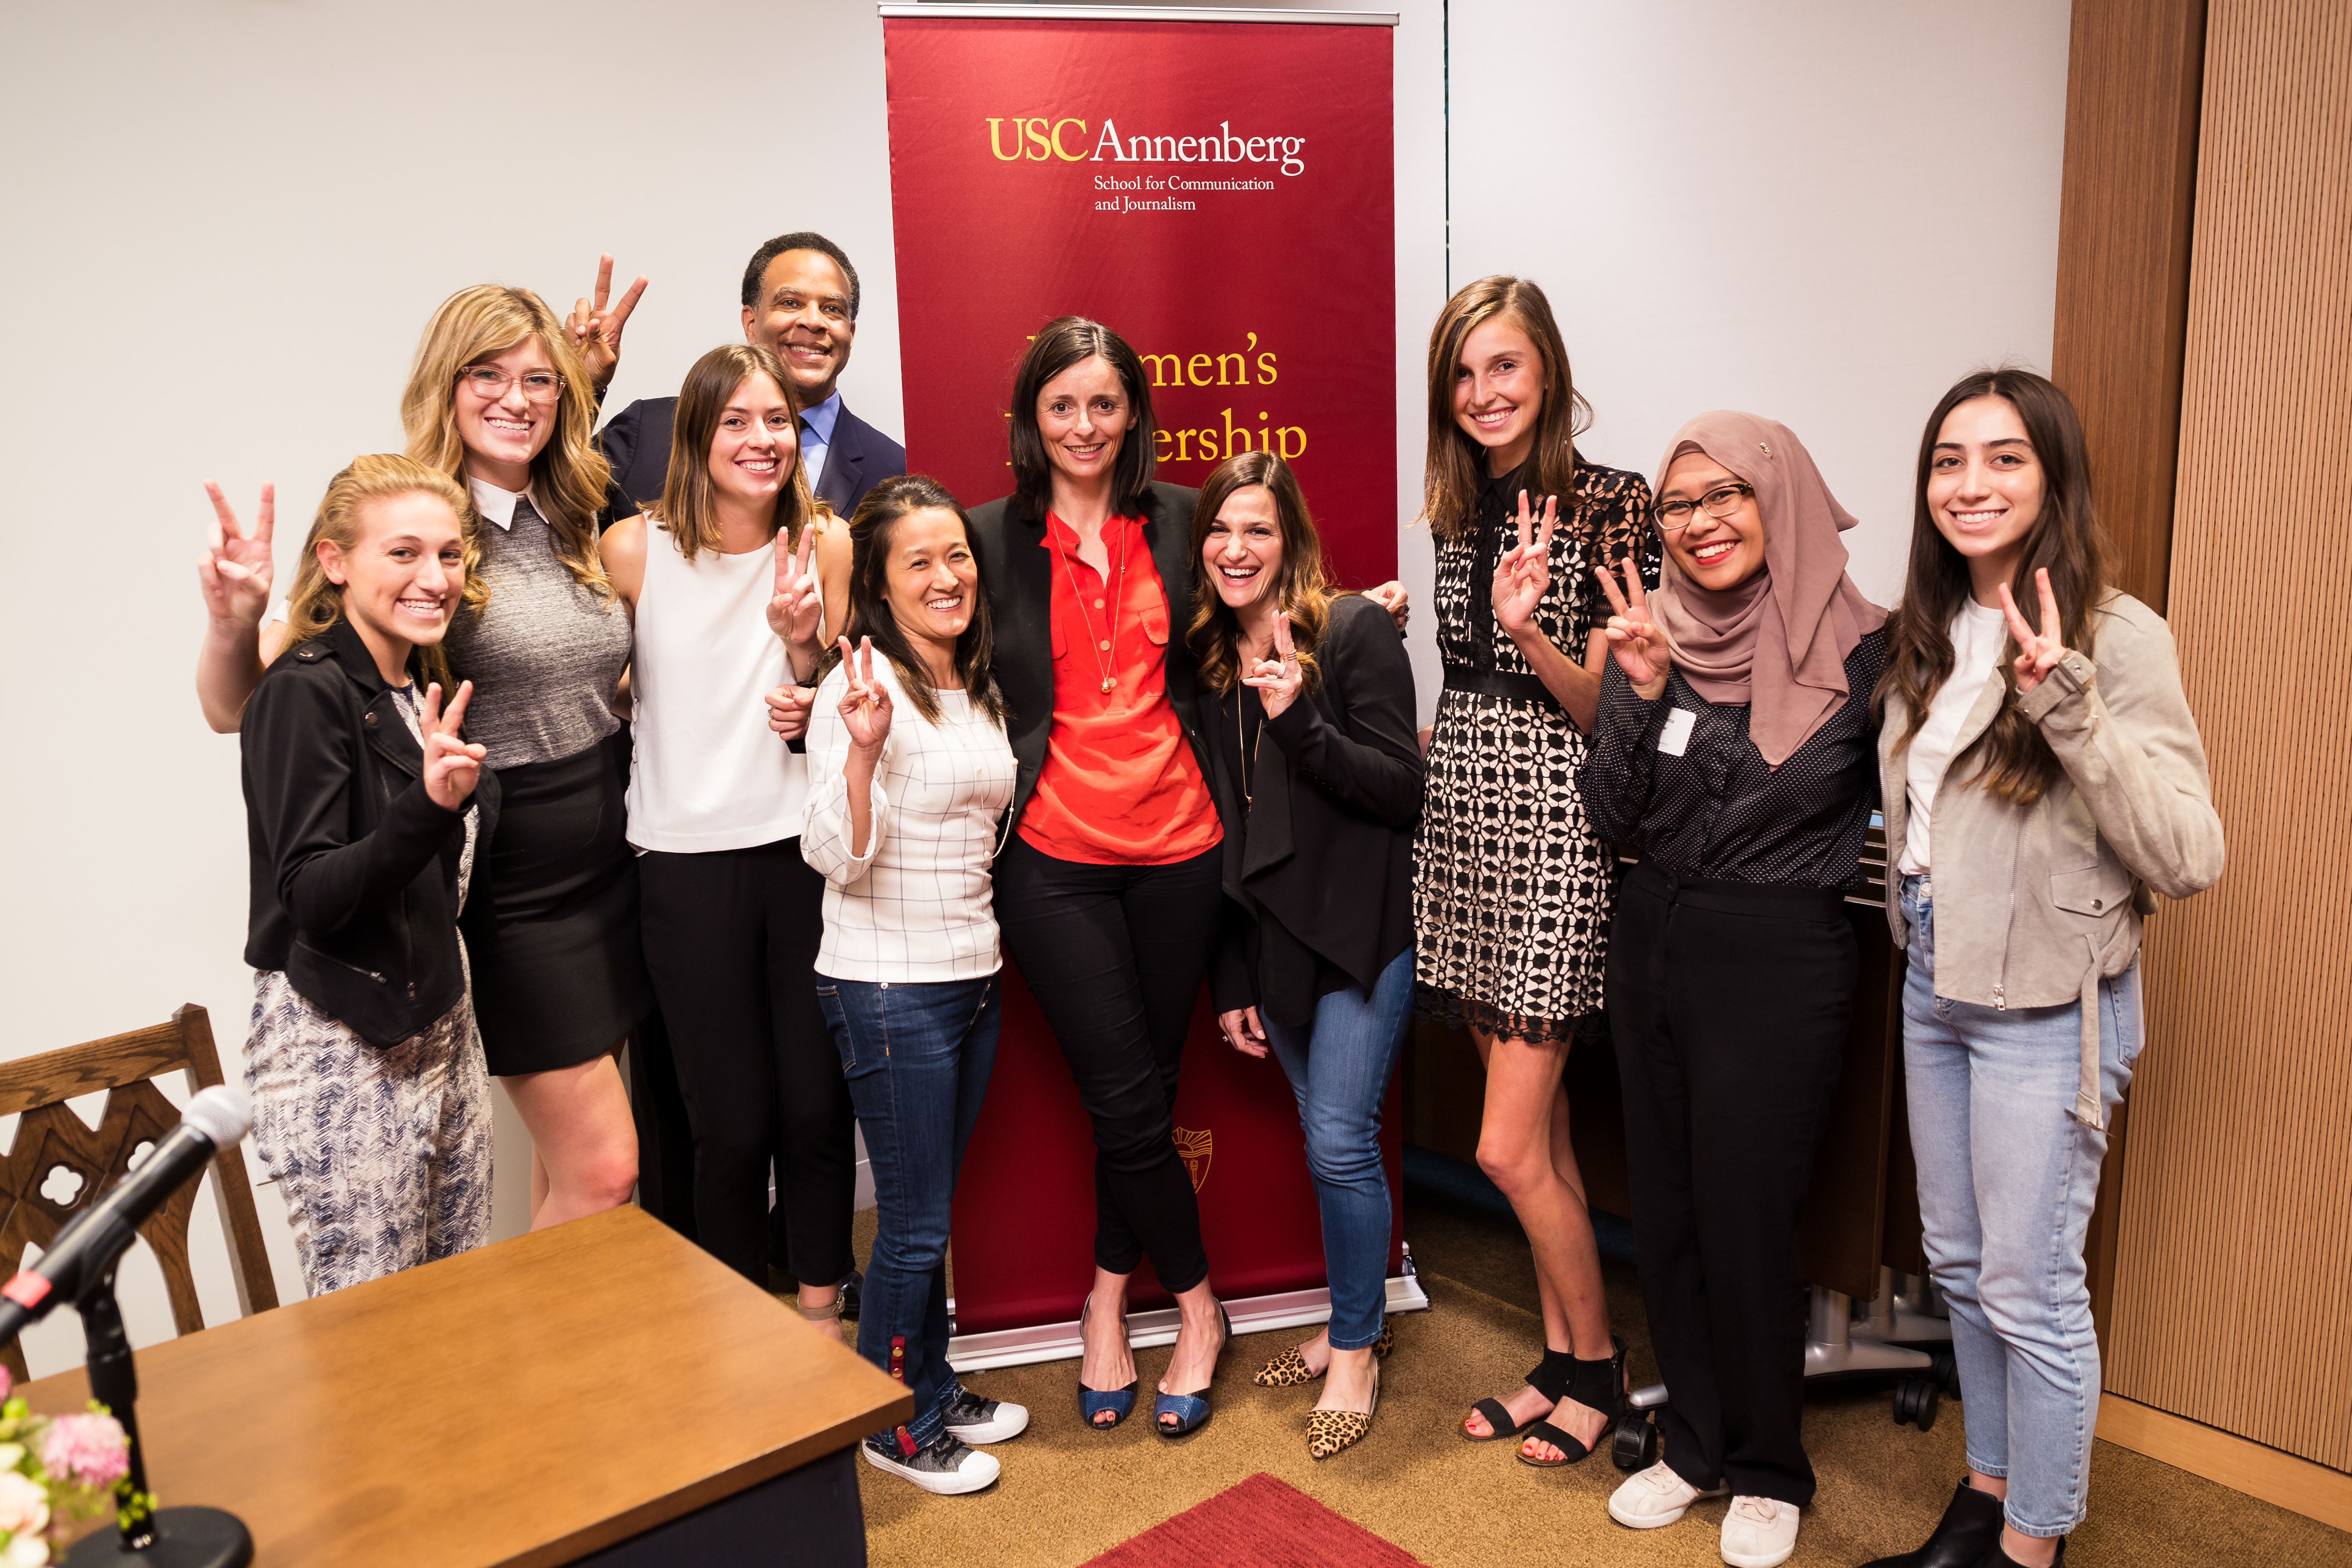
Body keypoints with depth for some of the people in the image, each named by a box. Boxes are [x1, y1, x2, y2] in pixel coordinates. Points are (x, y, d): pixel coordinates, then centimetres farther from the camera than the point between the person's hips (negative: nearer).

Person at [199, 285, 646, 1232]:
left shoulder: (576, 527, 6)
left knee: (570, 1155, 17)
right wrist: (235, 619, -34)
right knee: (602, 1170, -2)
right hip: (507, 893, -6)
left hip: (608, 864, 6)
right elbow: (239, 707, -12)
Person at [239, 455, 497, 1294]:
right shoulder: (304, 690, -13)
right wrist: (429, 805, -34)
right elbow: (309, 897, -22)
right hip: (339, 1052, -8)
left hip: (442, 1028, 8)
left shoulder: (425, 686, 11)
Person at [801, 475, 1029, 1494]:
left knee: (934, 1208, 19)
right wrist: (863, 746, -35)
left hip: (974, 975, 7)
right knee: (915, 1225, 4)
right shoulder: (861, 687, -15)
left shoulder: (979, 689, 10)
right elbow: (836, 857, -23)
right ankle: (895, 1427, 23)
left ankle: (936, 1391, 35)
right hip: (888, 986, -7)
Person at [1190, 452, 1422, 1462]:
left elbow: (1402, 790, -13)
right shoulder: (1208, 658, 8)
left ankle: (1356, 1353, 15)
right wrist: (1231, 982, 9)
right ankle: (1356, 1324, 31)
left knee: (1340, 1141, -5)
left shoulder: (1356, 632, -9)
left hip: (1362, 931, -5)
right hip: (1273, 937, 5)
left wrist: (1300, 718, -27)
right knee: (1326, 1140, 13)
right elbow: (1221, 827, 10)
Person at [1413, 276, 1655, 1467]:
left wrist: (1529, 631, -25)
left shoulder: (1610, 503, -9)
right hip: (1465, 819, 7)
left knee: (1510, 1147, -5)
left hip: (1556, 828, -6)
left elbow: (1609, 707, -11)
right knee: (1540, 1130, 15)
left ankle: (1598, 1366, 19)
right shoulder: (1458, 509, 12)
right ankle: (1560, 1361, 29)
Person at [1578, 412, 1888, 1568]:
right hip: (1650, 943, 5)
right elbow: (1612, 819, -3)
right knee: (1664, 1211, 14)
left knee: (1744, 1221, 4)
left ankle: (1768, 1471, 28)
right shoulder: (1651, 637, 2)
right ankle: (1697, 1444, 34)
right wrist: (1643, 692, -13)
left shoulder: (1859, 651, -10)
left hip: (1778, 961, -5)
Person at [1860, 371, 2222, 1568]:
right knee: (1957, 1264, 19)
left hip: (2046, 1006, -7)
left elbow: (2189, 859, -22)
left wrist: (2069, 706, -30)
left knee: (2029, 1290, 4)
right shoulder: (1929, 636, 7)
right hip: (1934, 985, 7)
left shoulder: (2116, 636, -15)